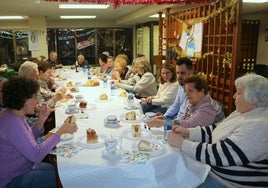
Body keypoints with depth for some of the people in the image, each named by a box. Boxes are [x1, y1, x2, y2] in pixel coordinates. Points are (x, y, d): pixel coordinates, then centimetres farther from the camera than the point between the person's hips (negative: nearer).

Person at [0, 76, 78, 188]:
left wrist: (40, 120, -8)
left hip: (24, 168, 9)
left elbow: (29, 140, 7)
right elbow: (36, 155, -31)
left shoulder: (13, 114, 0)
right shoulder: (12, 124, -29)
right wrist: (61, 131, -26)